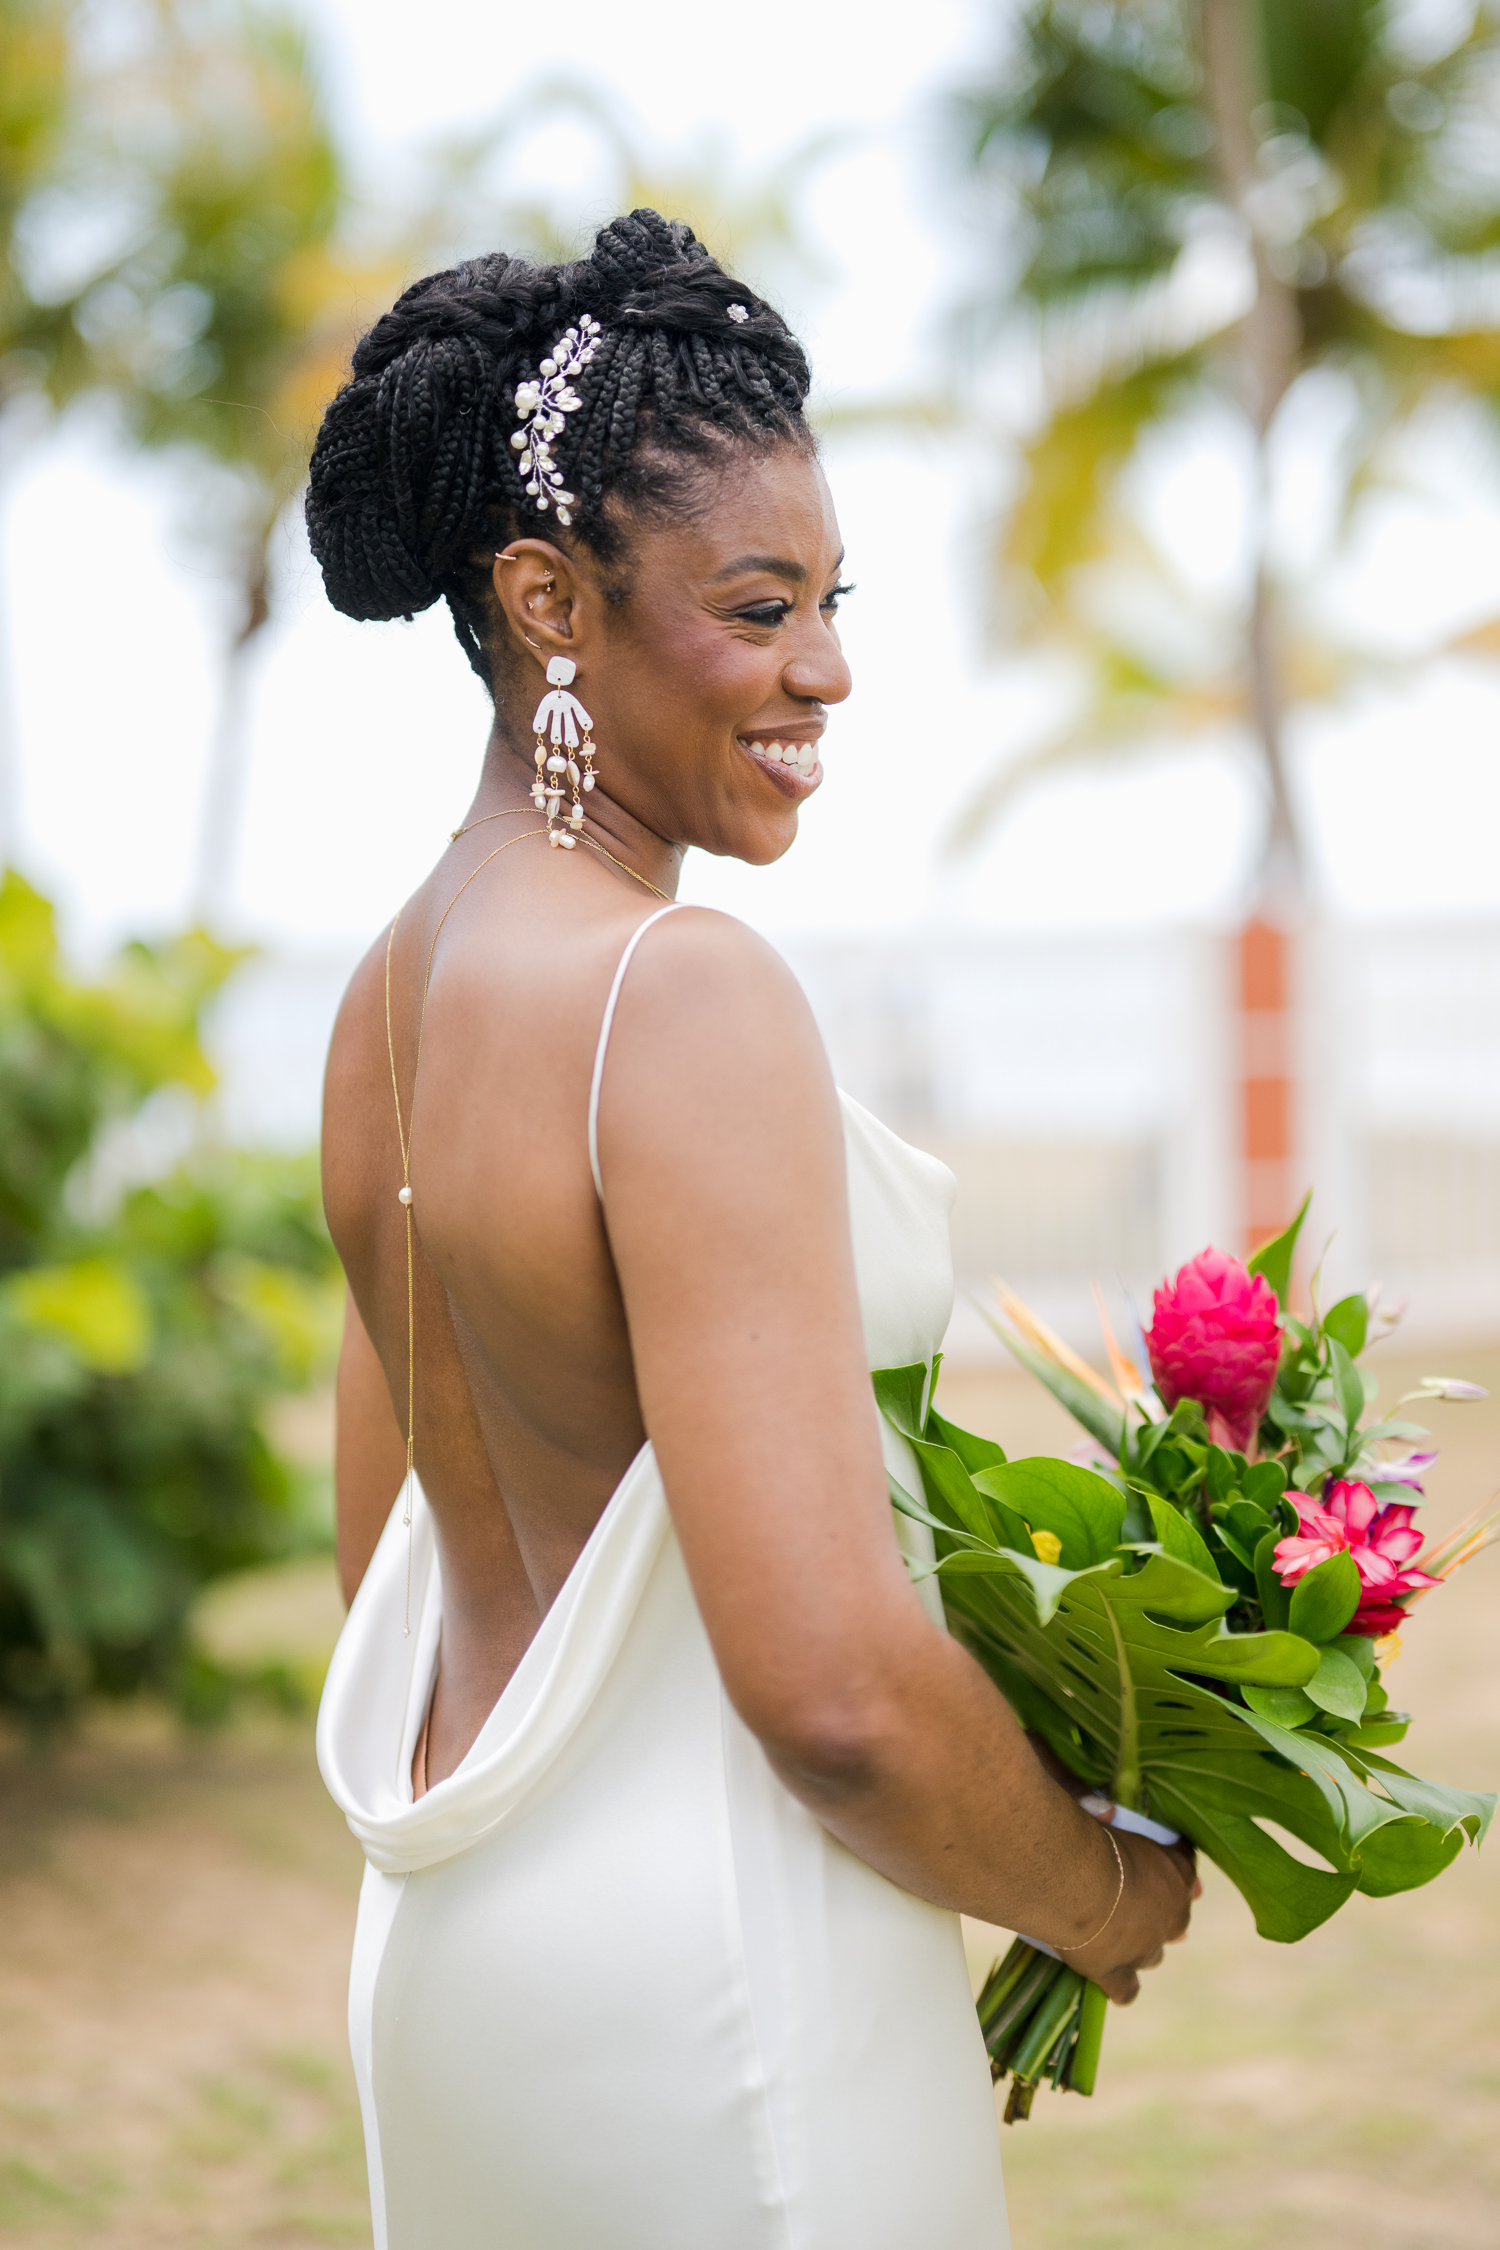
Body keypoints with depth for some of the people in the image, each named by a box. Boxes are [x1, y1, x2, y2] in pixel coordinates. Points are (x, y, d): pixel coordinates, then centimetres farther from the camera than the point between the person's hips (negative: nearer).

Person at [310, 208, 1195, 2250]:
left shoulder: (394, 986, 5)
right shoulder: (683, 994, -21)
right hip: (705, 1984, -9)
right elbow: (835, 1692, -26)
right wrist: (1098, 1891, -8)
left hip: (453, 1934, 9)